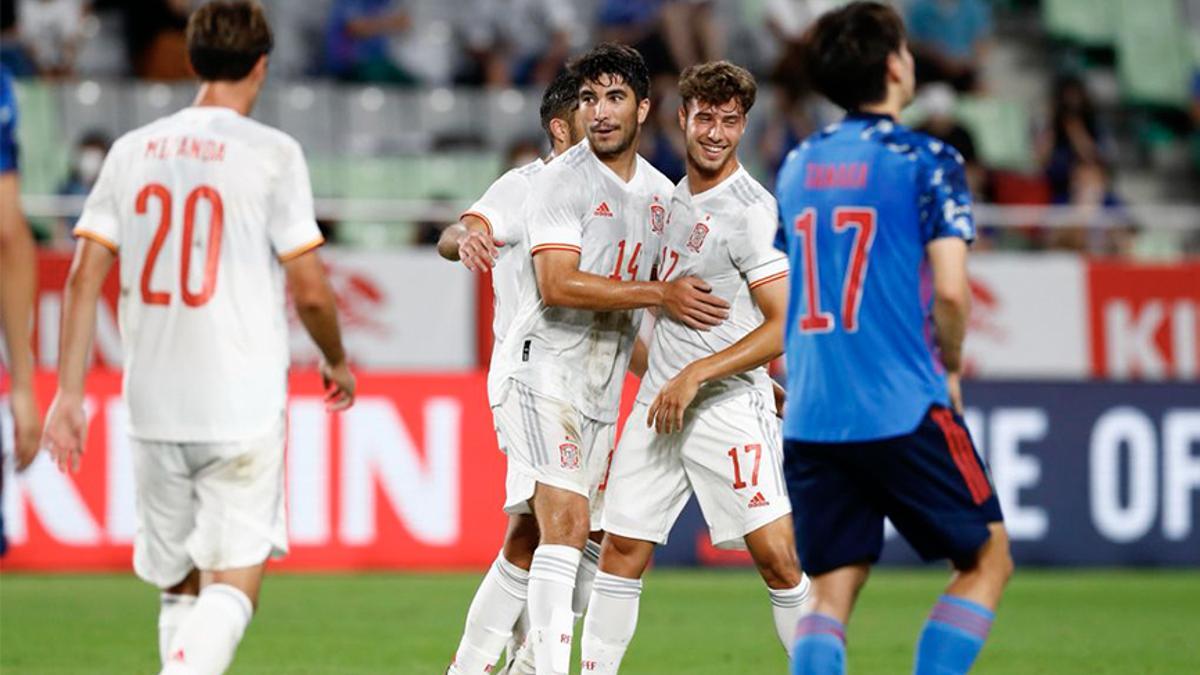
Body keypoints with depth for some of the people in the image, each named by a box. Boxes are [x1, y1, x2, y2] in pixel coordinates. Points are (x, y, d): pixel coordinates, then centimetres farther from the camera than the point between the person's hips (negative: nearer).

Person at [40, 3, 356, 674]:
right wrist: (337, 361, 12)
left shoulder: (133, 150, 7)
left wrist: (70, 393, 5)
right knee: (234, 586, -7)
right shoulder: (272, 153, -6)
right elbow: (311, 291, -6)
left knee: (181, 589, 16)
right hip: (244, 407, -5)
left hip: (154, 409, 5)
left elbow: (84, 278, 2)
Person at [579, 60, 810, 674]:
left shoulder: (751, 210, -13)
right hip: (658, 403, 7)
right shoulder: (674, 196, 12)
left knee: (776, 555, -13)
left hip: (728, 406, -7)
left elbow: (785, 327, -18)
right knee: (621, 548, 5)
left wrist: (695, 376, -19)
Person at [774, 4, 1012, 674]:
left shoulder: (797, 167, 13)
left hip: (809, 415, 5)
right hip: (902, 409, -5)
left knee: (830, 593, 7)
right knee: (989, 558, 8)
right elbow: (951, 291, -13)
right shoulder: (927, 162, -5)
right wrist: (950, 367, 6)